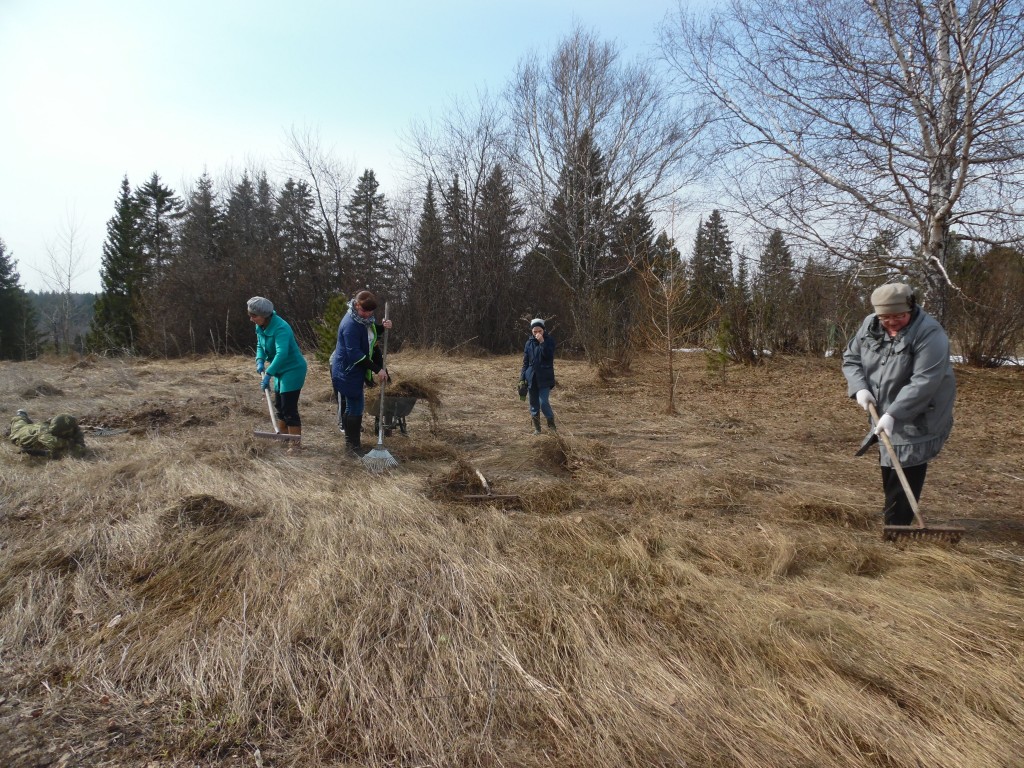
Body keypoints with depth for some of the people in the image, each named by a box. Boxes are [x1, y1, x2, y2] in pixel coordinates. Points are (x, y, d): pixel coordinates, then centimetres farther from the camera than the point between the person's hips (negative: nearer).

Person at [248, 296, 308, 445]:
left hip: (293, 370, -10)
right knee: (279, 406, 19)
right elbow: (260, 345, 14)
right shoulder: (260, 327, 1)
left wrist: (268, 374, -44)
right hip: (280, 371, 10)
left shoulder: (280, 328, -28)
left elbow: (282, 353, -39)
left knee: (289, 409, -10)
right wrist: (260, 360, -7)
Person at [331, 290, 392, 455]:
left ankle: (350, 439, 30)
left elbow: (371, 334, 18)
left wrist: (382, 327, -4)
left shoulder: (365, 318, 2)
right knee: (355, 407, -3)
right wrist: (377, 369, -27)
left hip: (356, 369, 9)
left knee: (352, 405, 17)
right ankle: (353, 445, 8)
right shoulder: (350, 324, -26)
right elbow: (355, 354, -28)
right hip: (348, 371, -9)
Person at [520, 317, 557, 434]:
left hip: (545, 378, -4)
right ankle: (537, 428, 19)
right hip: (531, 378, 4)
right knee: (534, 404, 7)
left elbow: (549, 356, -18)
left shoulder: (549, 341, -2)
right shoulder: (529, 343, 6)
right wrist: (522, 377, 4)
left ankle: (551, 425, 6)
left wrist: (542, 342, -22)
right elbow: (525, 362, 9)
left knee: (543, 402, -13)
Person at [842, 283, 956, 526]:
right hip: (885, 411, 7)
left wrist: (893, 414, -34)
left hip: (918, 417, -7)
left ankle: (896, 523, 1)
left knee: (907, 468, -8)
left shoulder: (929, 333, -24)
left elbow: (923, 383, -30)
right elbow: (851, 358, 7)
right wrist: (859, 388, -11)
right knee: (888, 463, 21)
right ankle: (892, 512, 41)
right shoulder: (870, 325, -4)